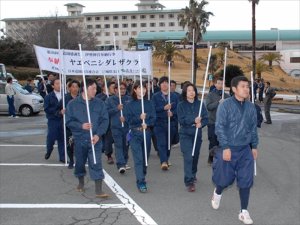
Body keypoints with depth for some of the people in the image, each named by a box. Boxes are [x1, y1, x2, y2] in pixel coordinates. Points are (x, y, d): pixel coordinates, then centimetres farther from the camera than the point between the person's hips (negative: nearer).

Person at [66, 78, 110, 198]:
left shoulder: (99, 103, 0)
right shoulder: (73, 104, -1)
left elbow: (105, 120, -2)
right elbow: (69, 121, -3)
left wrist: (98, 135, -14)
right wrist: (81, 126, -20)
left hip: (95, 139, -1)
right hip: (79, 139, 1)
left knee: (96, 164, -7)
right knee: (80, 162, 16)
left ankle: (98, 190, -5)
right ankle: (81, 183, 41)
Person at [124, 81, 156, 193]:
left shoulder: (149, 103, 8)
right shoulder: (130, 105, 1)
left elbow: (153, 118, 2)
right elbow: (128, 119, -7)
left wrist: (147, 123, -17)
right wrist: (139, 118, -23)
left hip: (147, 132, 3)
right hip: (135, 134, -3)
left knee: (145, 157, 10)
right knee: (138, 158, -9)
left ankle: (141, 177, 26)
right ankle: (141, 182, -8)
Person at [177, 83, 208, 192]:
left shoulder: (200, 104, 4)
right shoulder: (181, 105, -3)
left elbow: (206, 118, 0)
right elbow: (181, 120, -12)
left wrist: (201, 123, -21)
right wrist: (194, 120, -24)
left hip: (197, 134, 3)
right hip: (185, 135, -3)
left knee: (195, 156, 15)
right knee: (188, 157, -12)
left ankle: (193, 174, 41)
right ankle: (189, 182, -11)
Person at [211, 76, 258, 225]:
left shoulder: (251, 107, 3)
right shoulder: (225, 105, -12)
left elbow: (253, 128, 12)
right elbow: (220, 128, -14)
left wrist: (254, 147, 11)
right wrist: (225, 148, -18)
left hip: (245, 150, 4)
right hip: (228, 149, -4)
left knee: (245, 181, 4)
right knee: (226, 179, 9)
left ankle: (244, 212, 16)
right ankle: (217, 193, 43)